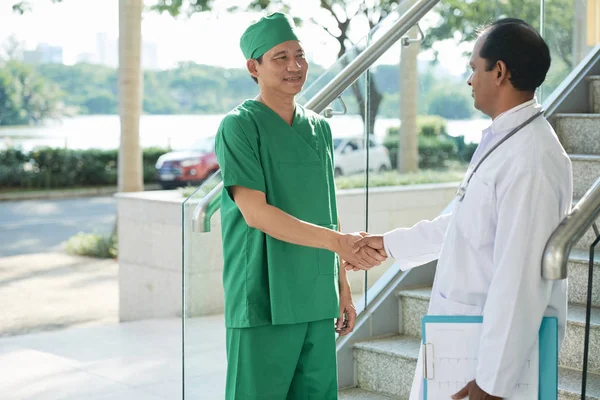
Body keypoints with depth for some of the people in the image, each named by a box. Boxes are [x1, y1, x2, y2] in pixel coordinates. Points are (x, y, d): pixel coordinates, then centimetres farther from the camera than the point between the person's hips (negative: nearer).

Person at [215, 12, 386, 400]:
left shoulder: (320, 128, 14)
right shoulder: (240, 125, -6)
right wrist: (339, 241, -20)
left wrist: (343, 288, 15)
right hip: (264, 303, -6)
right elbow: (255, 212, -15)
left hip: (318, 302, 6)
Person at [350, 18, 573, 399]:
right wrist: (389, 243, 27)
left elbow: (521, 278, -26)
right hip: (462, 330, 9)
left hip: (503, 337, -9)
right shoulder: (500, 140, 7)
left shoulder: (531, 160, -24)